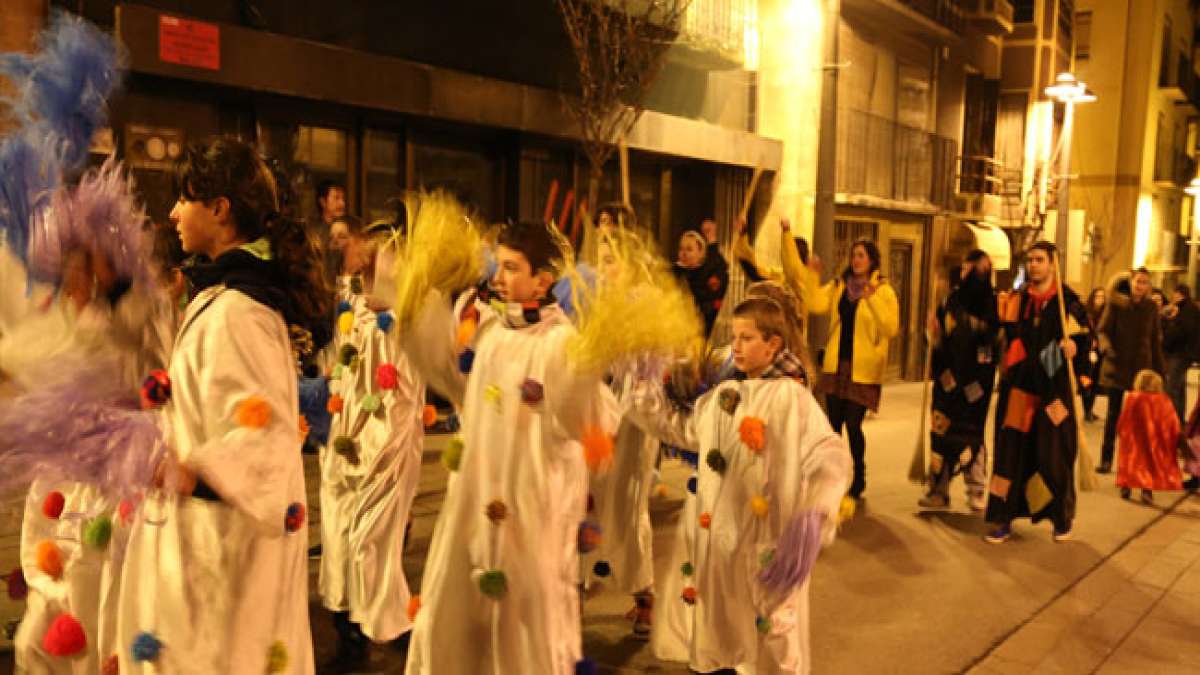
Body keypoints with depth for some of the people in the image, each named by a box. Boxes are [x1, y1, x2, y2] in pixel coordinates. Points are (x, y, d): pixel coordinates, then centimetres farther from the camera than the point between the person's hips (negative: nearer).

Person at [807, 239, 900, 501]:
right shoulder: (838, 285, 10)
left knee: (853, 424, -5)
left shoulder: (883, 290, -3)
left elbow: (891, 328, -16)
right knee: (834, 423, 7)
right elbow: (816, 305, -7)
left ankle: (857, 481, 14)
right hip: (836, 364, 4)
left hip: (863, 369, -4)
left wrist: (872, 299, -26)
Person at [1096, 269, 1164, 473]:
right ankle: (1106, 459, 12)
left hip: (1141, 367, 1)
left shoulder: (1151, 307, 3)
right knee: (1113, 413, 5)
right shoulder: (1116, 303, -4)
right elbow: (1103, 330, -4)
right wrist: (1107, 347, -26)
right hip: (1116, 365, -1)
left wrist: (1159, 370, 6)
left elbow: (1156, 340, 7)